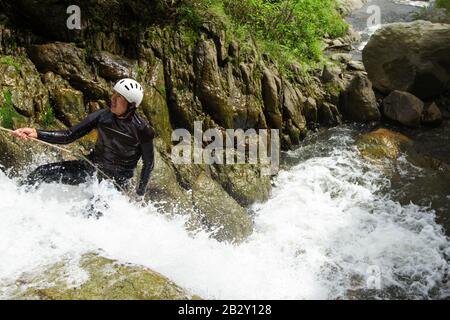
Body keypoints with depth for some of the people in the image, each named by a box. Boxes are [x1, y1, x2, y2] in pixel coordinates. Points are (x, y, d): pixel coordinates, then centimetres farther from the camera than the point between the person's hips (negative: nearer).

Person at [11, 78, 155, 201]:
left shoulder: (143, 130, -18)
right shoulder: (102, 116, -7)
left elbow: (148, 164, -6)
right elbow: (69, 136, -4)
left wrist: (140, 194, -4)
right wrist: (36, 133, -16)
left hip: (115, 181, -4)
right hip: (90, 167, 4)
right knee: (42, 173, -6)